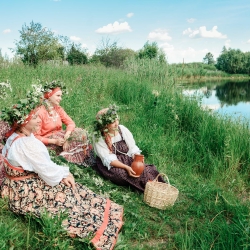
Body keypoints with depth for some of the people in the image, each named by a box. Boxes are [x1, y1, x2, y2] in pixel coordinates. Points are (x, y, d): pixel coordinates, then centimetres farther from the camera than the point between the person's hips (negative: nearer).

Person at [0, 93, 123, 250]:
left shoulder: (17, 137, 2)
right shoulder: (25, 144, -31)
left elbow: (43, 164, 6)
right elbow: (47, 169, -24)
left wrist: (61, 173, -5)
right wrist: (64, 173, -5)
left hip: (24, 186, 9)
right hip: (27, 193, -9)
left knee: (67, 186, 6)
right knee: (69, 194, -4)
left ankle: (106, 213, 9)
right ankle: (103, 223, 9)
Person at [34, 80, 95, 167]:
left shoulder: (58, 108, 5)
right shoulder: (40, 112, -17)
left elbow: (71, 123, 2)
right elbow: (36, 136, -17)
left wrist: (67, 135, -19)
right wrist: (54, 141, -25)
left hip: (60, 137, 7)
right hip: (48, 143, -7)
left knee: (81, 133, -15)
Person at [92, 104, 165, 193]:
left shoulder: (122, 129, -5)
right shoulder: (98, 137, -14)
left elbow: (133, 149, -2)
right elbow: (108, 159, -19)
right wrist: (126, 167, -31)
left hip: (127, 160, 4)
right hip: (109, 165, -3)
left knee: (147, 169, -24)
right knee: (123, 173, -33)